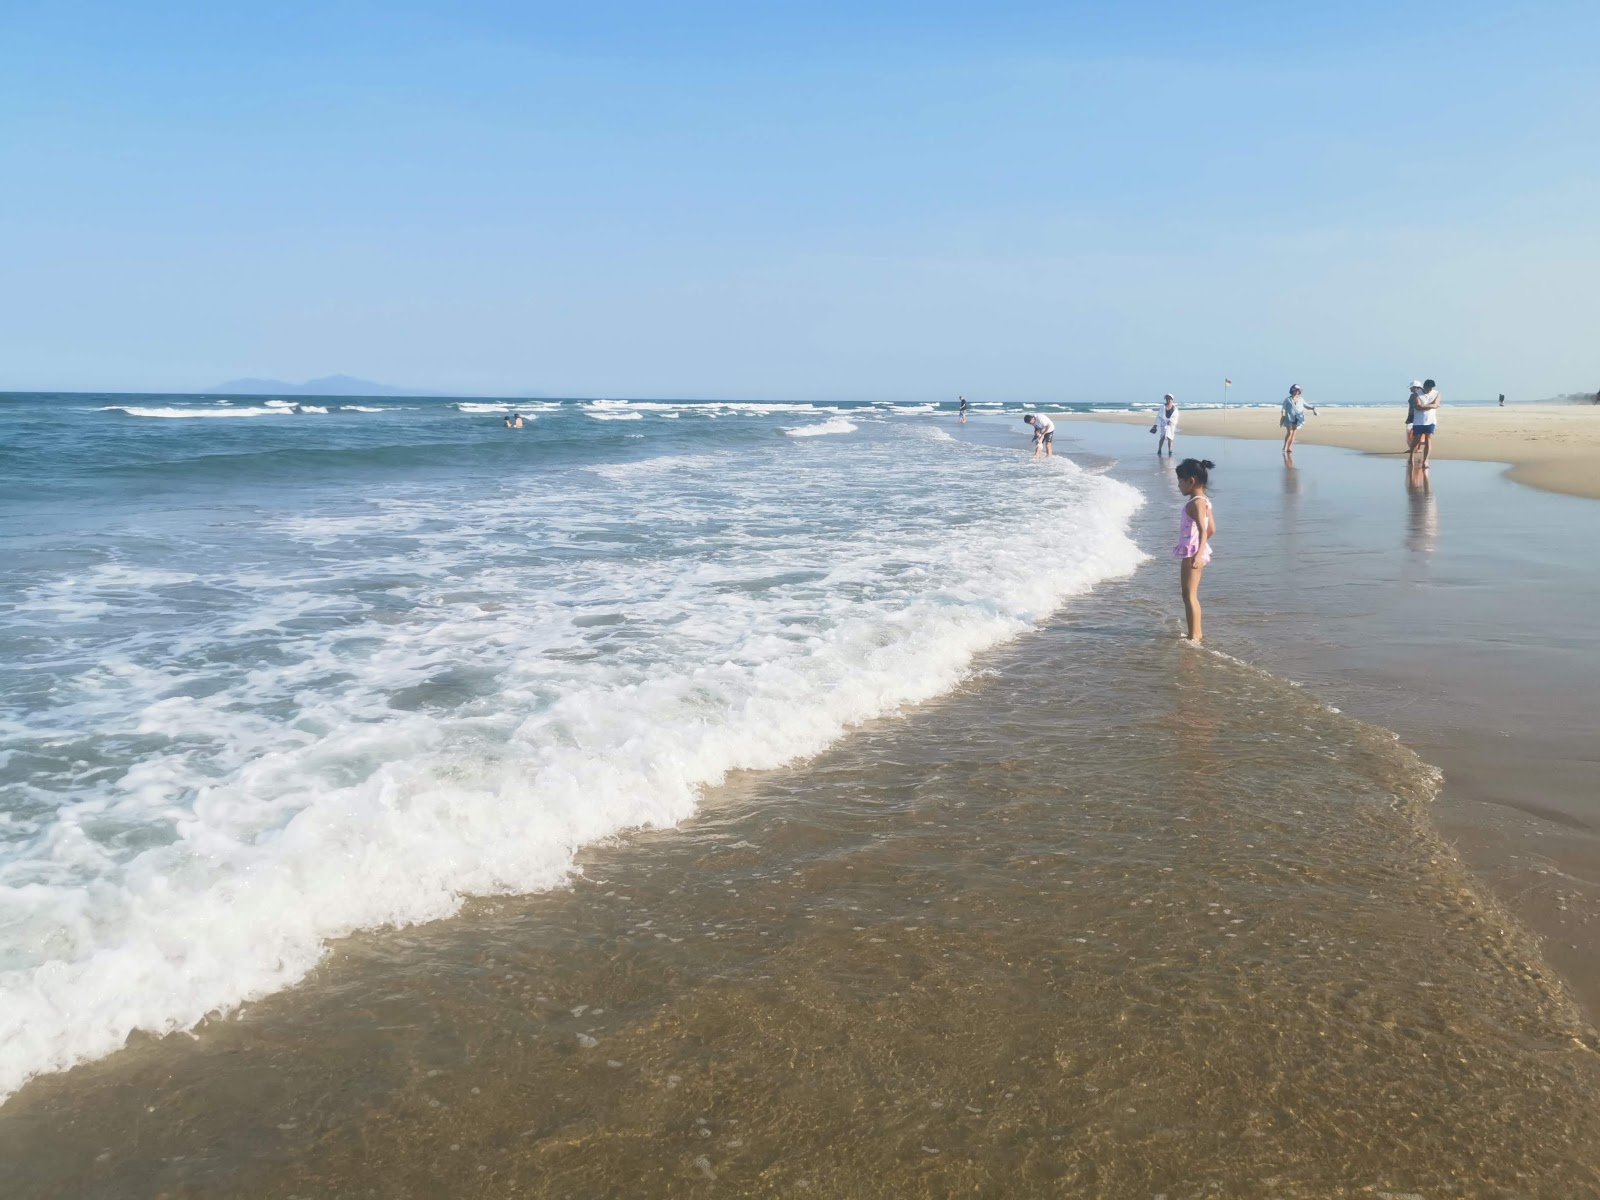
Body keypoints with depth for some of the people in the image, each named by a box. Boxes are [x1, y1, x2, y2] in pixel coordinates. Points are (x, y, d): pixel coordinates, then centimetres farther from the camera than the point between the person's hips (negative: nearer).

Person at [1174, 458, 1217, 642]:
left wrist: (1198, 554, -38)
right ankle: (1197, 632, 27)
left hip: (1192, 553, -11)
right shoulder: (1204, 501, 12)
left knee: (1189, 595, -6)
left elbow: (1203, 530, -28)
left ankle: (1194, 636, -4)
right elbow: (1212, 529, 17)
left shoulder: (1196, 503, -18)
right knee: (1190, 594, 19)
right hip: (1194, 552, 11)